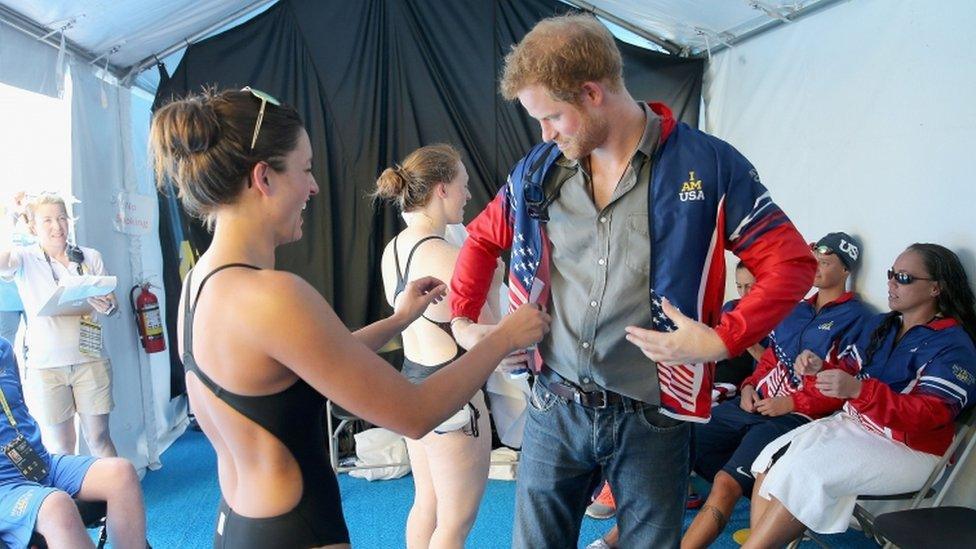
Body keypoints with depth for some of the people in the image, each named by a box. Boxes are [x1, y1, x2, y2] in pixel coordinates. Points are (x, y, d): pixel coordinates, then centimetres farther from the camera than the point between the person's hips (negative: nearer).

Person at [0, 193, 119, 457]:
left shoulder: (91, 257, 7)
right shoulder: (25, 258, 2)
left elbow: (113, 304, 9)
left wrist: (107, 307, -13)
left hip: (90, 359, 1)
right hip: (45, 365, -1)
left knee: (98, 437, 5)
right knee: (60, 445, 5)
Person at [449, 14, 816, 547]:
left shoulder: (709, 165, -8)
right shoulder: (538, 169, 3)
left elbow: (790, 263, -5)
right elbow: (483, 238, 17)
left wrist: (722, 341, -16)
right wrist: (462, 320, 7)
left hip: (651, 418, -3)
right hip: (554, 408, 3)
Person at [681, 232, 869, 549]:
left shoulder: (854, 318, -3)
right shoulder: (797, 310, 20)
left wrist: (793, 403, -13)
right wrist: (750, 385, 8)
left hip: (795, 416, -7)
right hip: (753, 404, 7)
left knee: (726, 483, -25)